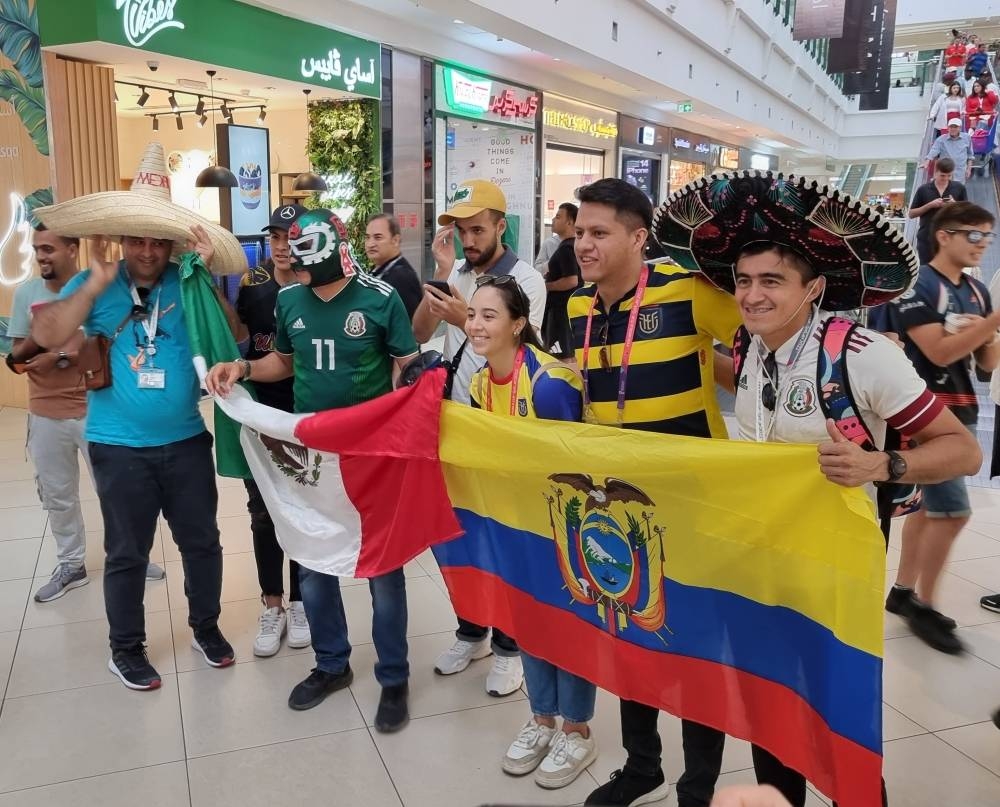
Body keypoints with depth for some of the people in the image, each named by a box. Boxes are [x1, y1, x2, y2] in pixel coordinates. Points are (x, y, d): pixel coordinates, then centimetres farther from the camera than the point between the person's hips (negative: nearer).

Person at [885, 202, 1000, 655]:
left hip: (962, 411, 8)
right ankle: (923, 607, 5)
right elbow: (940, 351, -19)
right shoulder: (917, 285, -11)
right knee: (952, 511, -9)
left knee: (927, 506, 12)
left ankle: (902, 592, 23)